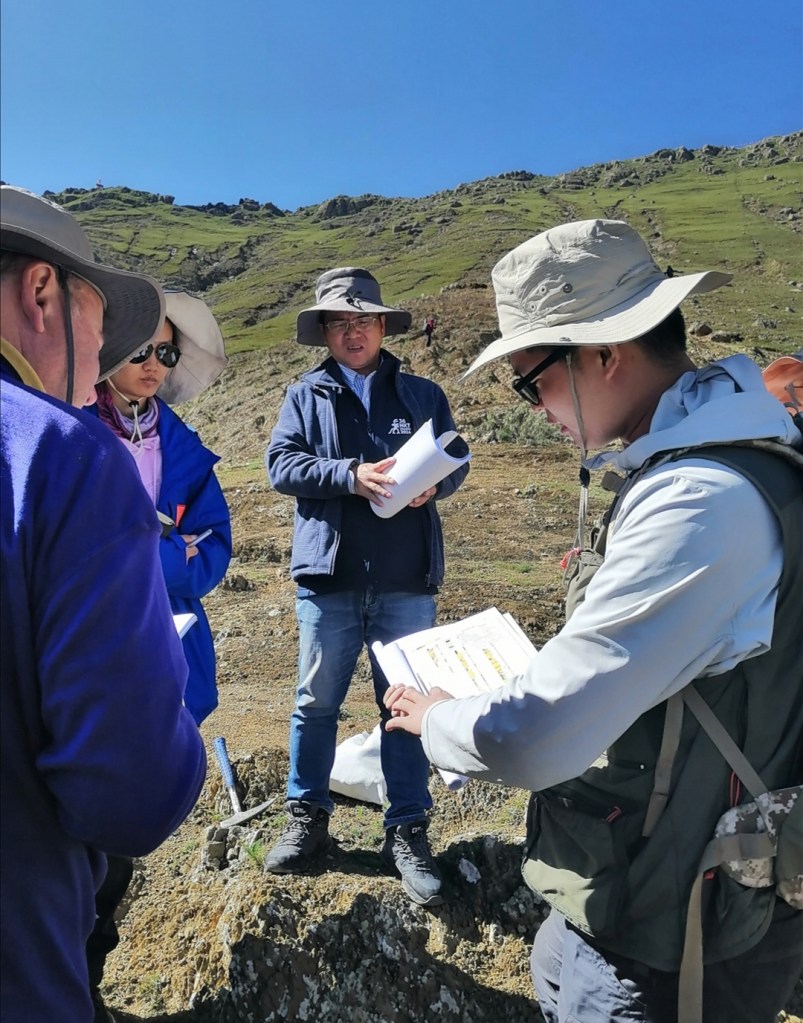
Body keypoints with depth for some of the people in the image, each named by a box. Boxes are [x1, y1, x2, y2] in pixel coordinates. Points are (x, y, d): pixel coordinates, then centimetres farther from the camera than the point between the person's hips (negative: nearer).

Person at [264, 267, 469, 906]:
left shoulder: (423, 394, 13)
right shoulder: (305, 395, 9)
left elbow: (456, 459, 11)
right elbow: (281, 463, -3)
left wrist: (432, 484, -13)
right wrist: (352, 475, -18)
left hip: (407, 582, 1)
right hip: (328, 577, 0)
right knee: (317, 702, 11)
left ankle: (408, 832, 23)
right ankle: (308, 819, 30)